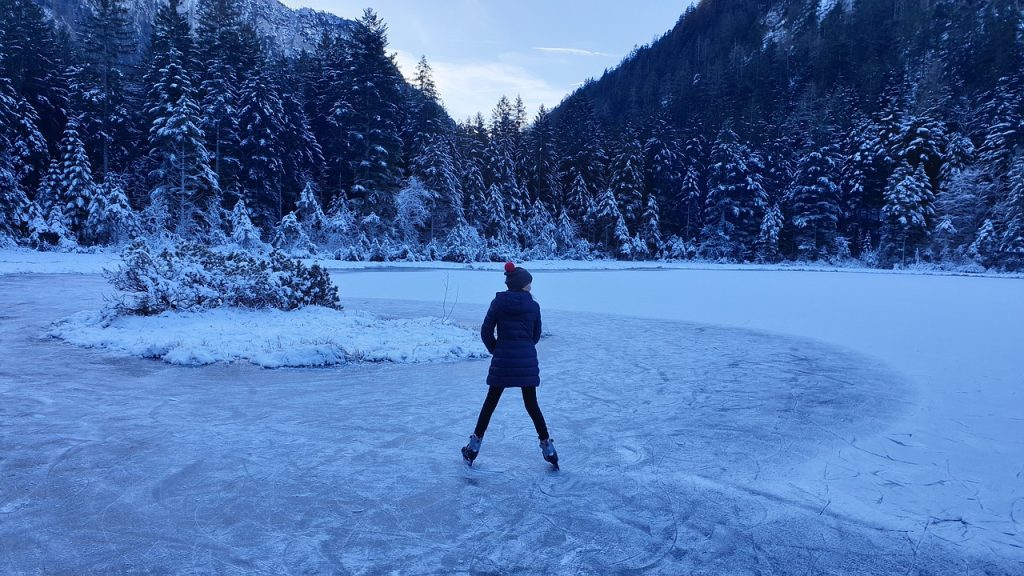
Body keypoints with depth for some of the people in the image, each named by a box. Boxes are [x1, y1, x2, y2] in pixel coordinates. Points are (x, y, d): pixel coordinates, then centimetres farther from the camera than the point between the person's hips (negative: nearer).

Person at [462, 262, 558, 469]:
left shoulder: (498, 302, -3)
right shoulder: (533, 306, -2)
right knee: (531, 404, 12)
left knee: (490, 402, 12)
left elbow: (486, 331, -3)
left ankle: (474, 445, 16)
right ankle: (547, 445, 14)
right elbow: (536, 334, 6)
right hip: (527, 361, 0)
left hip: (502, 360, 0)